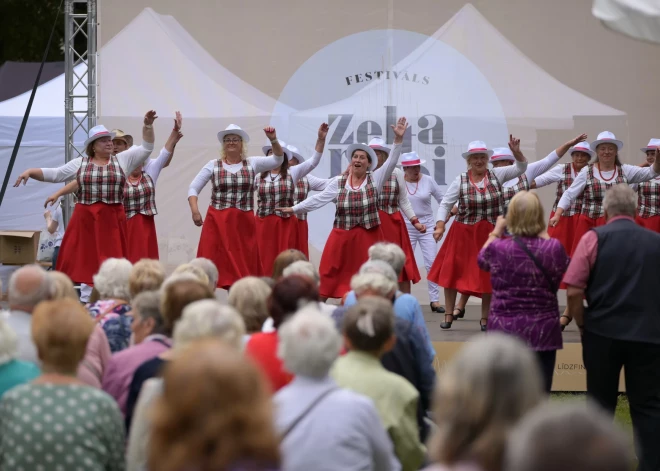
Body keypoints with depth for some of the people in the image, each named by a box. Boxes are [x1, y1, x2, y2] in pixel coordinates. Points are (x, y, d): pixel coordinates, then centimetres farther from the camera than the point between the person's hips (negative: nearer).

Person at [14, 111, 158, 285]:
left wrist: (148, 125, -5)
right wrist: (30, 172, -3)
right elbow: (54, 174, 8)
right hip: (85, 219, 0)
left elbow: (146, 147, 7)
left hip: (112, 220, 0)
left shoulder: (123, 160, 9)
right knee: (80, 259, 0)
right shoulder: (80, 163, 9)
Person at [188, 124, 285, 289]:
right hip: (217, 222, -1)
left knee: (243, 267, 2)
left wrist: (273, 140, -16)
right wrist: (194, 210, -10)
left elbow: (278, 160, 0)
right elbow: (193, 188, 5)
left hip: (243, 223, 1)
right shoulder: (213, 165, 5)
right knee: (213, 265, -5)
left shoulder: (252, 164, 7)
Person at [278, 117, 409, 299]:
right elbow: (318, 199, 4)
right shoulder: (338, 182, 4)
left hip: (368, 236, -1)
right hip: (342, 236, 1)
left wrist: (398, 139, -22)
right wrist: (295, 209, 1)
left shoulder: (375, 179, 1)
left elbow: (391, 162, -10)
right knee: (330, 274, 2)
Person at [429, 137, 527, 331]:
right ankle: (449, 315, 12)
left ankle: (485, 318, 18)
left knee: (488, 276, 6)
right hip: (463, 234, 0)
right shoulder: (460, 181, -3)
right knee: (452, 273, 1)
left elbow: (521, 168, -5)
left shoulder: (497, 175, -1)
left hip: (490, 234, 1)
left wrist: (516, 152, -24)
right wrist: (440, 226, -11)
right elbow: (446, 204, 0)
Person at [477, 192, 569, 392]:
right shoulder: (553, 248, -11)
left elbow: (482, 259, 15)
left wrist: (496, 231, 26)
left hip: (505, 330, 0)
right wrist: (543, 234, 20)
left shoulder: (497, 248, -10)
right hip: (543, 331, 0)